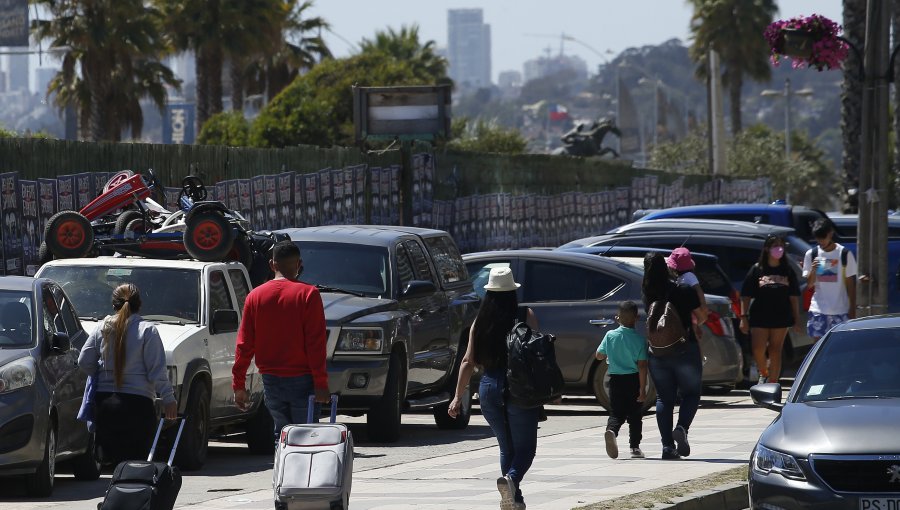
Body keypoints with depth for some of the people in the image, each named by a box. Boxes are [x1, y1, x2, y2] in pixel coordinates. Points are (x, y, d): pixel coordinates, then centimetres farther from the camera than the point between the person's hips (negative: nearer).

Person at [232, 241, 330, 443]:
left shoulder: (255, 296, 4)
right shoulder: (308, 294, -7)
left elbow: (244, 344, 5)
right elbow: (315, 343, -11)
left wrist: (238, 385, 8)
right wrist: (321, 383, -10)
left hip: (271, 381, 3)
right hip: (301, 380, -3)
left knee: (281, 435, 12)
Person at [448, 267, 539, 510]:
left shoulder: (480, 322, 4)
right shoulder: (525, 316, -4)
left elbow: (468, 361, 2)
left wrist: (458, 397, 4)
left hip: (489, 388, 3)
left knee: (506, 446, 19)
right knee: (525, 447, 4)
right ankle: (511, 478, -25)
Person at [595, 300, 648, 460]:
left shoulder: (610, 336, -4)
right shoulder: (639, 339, -10)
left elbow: (599, 355, 3)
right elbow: (642, 366, -13)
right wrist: (642, 389, -11)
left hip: (615, 380, 1)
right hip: (633, 380, -1)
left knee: (616, 413, 7)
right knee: (634, 415, 12)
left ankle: (611, 430, -24)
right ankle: (635, 447, 14)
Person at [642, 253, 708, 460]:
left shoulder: (649, 294, -1)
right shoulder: (684, 291, -11)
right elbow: (702, 316, -3)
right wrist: (693, 324, 18)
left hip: (657, 352, 3)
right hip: (685, 350, -3)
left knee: (664, 398, 10)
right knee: (691, 394, 12)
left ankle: (667, 446, 3)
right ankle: (682, 428, -14)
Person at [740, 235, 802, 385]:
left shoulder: (787, 271, 9)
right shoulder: (757, 270, 3)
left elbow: (794, 297, 9)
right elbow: (746, 296, 1)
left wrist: (797, 320, 4)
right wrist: (743, 317, -6)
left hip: (781, 317, 1)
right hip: (760, 317, -1)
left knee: (775, 351, 2)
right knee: (758, 351, -7)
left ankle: (772, 382, 7)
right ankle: (764, 374, 22)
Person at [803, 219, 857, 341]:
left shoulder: (845, 254, -1)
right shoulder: (811, 254, 5)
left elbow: (851, 284, 1)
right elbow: (809, 284, 8)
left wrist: (852, 309, -3)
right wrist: (813, 270, -13)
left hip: (841, 310, -2)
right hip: (818, 309, 2)